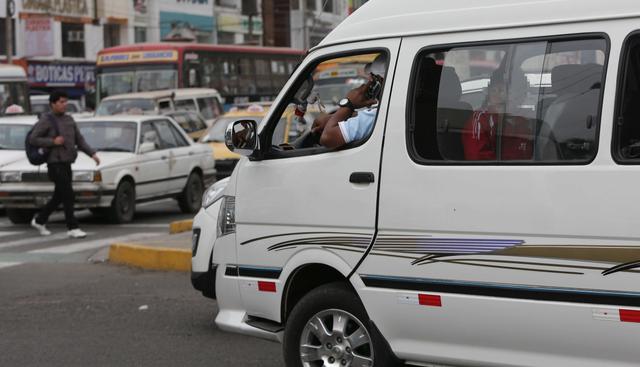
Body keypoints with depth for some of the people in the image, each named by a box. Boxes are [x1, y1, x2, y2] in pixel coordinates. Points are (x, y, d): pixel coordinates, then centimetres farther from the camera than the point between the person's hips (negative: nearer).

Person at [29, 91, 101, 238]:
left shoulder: (69, 120, 13)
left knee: (59, 196, 14)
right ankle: (72, 228, -8)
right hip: (55, 164, -7)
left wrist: (92, 154, 4)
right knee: (68, 195, -12)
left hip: (66, 163, 7)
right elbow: (33, 139, -9)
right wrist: (53, 142, -17)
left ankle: (39, 220, 30)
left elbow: (79, 140, 15)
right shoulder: (46, 120, -7)